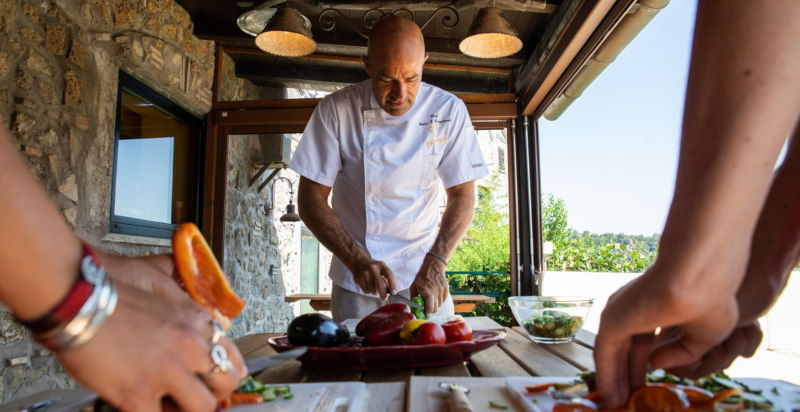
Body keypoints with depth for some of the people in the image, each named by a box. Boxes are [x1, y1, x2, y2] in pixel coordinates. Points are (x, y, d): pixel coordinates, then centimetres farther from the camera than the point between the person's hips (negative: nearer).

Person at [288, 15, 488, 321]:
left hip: (424, 275, 1)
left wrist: (435, 263, -22)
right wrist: (356, 260, -22)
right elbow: (311, 198, -10)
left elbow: (463, 195, -8)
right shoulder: (336, 110, -11)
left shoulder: (449, 110, -8)